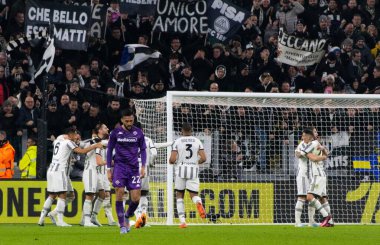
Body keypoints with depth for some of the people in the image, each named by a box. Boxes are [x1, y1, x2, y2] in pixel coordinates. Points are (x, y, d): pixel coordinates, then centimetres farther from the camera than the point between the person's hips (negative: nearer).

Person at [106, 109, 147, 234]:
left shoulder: (138, 132, 4)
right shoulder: (116, 132, 2)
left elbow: (142, 150, 12)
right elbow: (109, 150, 8)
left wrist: (143, 166, 0)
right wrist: (108, 169, 4)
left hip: (134, 168, 1)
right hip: (119, 166, -1)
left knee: (136, 198, -5)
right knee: (119, 194, -12)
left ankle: (127, 217, 25)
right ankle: (122, 225, -5)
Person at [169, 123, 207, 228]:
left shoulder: (177, 142, 0)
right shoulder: (197, 141, 5)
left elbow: (172, 160, -6)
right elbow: (203, 158, -1)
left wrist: (172, 161, 18)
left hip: (181, 169, -1)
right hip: (193, 170, 1)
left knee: (179, 195, 12)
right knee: (194, 194, 7)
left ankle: (182, 221, 2)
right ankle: (198, 203, -32)